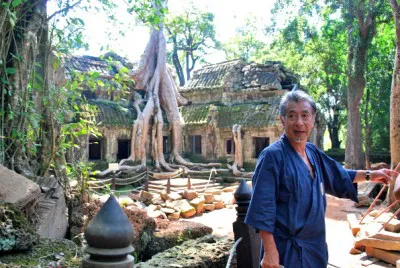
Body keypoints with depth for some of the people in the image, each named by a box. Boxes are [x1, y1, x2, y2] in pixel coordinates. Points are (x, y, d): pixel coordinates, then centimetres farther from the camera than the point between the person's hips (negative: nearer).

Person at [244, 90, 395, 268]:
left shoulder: (313, 152, 4)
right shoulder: (273, 155, -19)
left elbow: (336, 176, 23)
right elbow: (263, 208, -22)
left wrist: (369, 175, 24)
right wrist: (269, 251, -23)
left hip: (315, 245, 8)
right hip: (286, 249, -7)